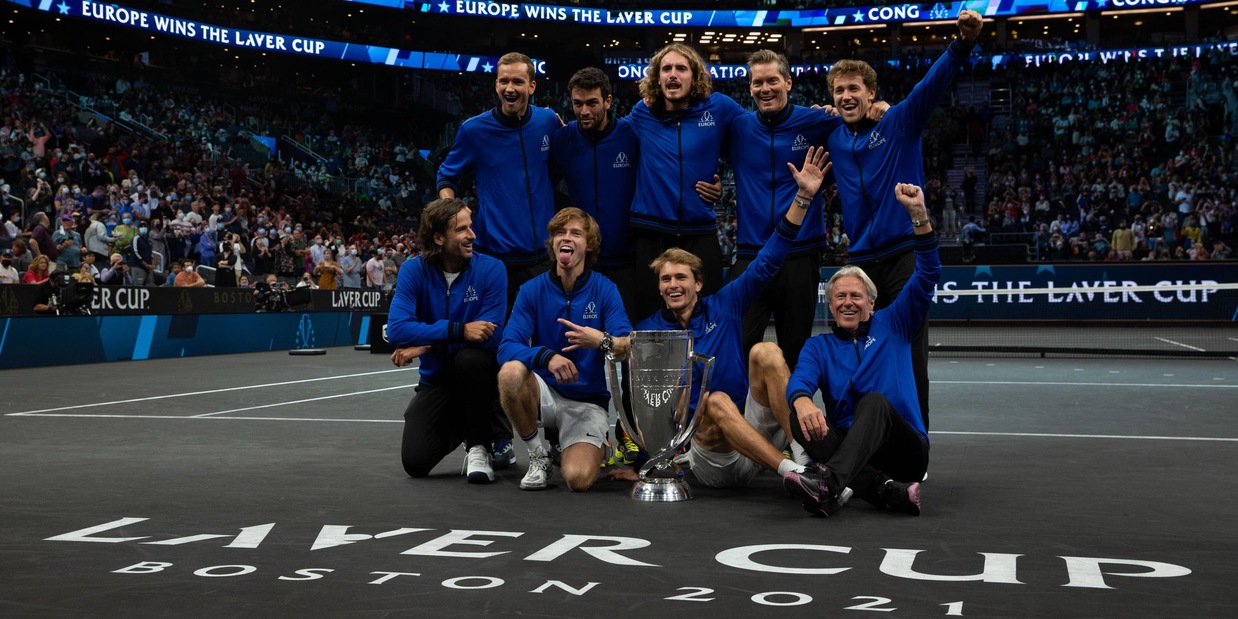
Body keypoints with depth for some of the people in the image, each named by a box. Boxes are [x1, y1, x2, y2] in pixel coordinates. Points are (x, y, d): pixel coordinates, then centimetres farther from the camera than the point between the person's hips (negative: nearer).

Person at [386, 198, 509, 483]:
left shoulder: (491, 269, -14)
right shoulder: (414, 270, -10)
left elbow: (491, 335, -22)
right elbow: (396, 330, -22)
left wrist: (425, 344, -23)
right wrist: (459, 330, -32)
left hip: (478, 374, -2)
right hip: (437, 379, 2)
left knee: (469, 357, -37)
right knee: (415, 462, -14)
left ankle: (479, 447, -14)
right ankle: (458, 428, 23)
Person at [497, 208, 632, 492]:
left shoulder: (604, 289, -5)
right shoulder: (532, 290, -3)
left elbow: (629, 346, -17)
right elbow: (507, 347, -15)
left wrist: (603, 341, -40)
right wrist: (547, 356, -35)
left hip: (587, 401, -1)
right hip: (545, 393, 1)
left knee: (579, 479, -25)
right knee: (511, 371, -32)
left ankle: (577, 447, 16)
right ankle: (538, 454, -7)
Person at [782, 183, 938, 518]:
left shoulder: (892, 325, 15)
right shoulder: (819, 346, 15)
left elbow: (927, 276, 3)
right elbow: (801, 378, -8)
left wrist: (919, 214, -11)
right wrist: (802, 400, -35)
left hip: (904, 450, -1)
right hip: (847, 446, 1)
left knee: (876, 401, -32)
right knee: (800, 421, -28)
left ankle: (829, 482, -61)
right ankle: (891, 491, -45)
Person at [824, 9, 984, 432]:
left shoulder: (899, 123, -3)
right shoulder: (833, 137, 9)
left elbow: (933, 84, -17)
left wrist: (963, 43, -34)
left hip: (905, 254, -4)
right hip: (861, 259, 5)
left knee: (910, 356, -3)